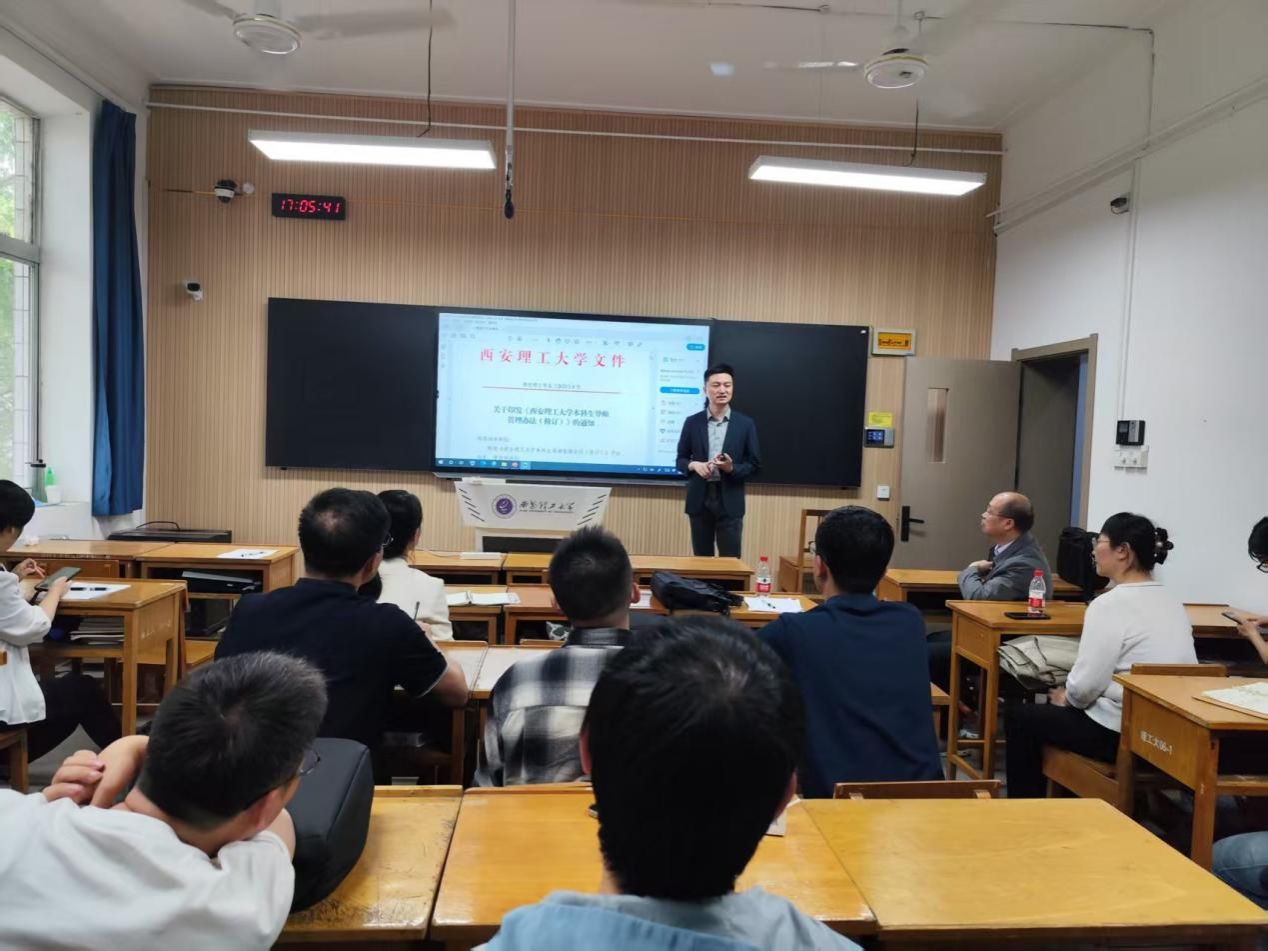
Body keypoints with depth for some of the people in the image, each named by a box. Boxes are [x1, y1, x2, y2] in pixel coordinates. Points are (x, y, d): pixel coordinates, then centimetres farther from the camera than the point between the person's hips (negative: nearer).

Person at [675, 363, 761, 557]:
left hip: (730, 501, -1)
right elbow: (681, 460, 10)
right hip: (699, 499, 1)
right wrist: (694, 465, -12)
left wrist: (731, 468, -15)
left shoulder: (745, 424, 1)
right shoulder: (692, 422, 4)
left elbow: (754, 466, 3)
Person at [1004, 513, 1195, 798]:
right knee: (1058, 706, 29)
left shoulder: (1111, 603, -18)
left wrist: (1067, 697, 2)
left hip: (1120, 732, -8)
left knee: (1017, 716, 11)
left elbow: (1086, 685, -22)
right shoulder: (1172, 602, 8)